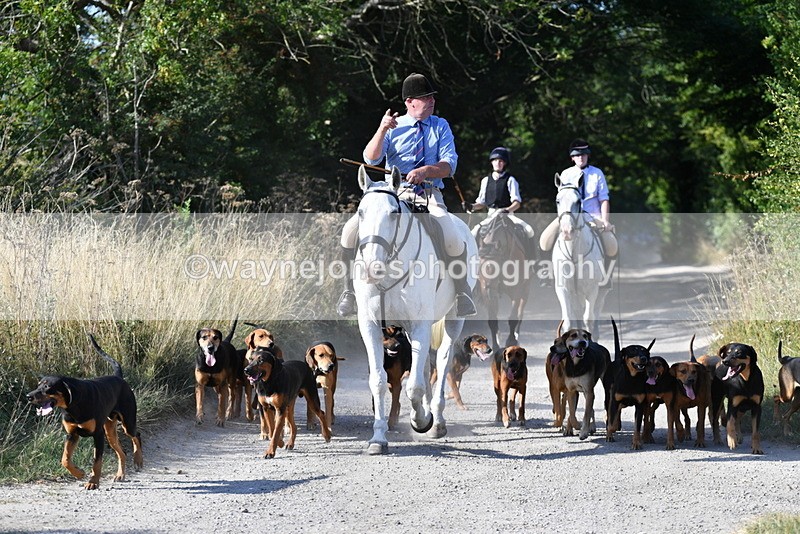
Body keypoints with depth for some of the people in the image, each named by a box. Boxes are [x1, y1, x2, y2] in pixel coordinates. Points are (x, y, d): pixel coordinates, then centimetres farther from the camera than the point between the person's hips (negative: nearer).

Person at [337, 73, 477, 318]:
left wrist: (425, 171, -20)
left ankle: (463, 293, -6)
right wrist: (382, 130, -20)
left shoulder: (441, 126, 10)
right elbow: (370, 158, -4)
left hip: (429, 195, -1)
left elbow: (449, 164, -1)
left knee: (453, 240, -29)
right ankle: (350, 290, -4)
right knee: (352, 229, -19)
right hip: (393, 194, 1)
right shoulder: (394, 127, 8)